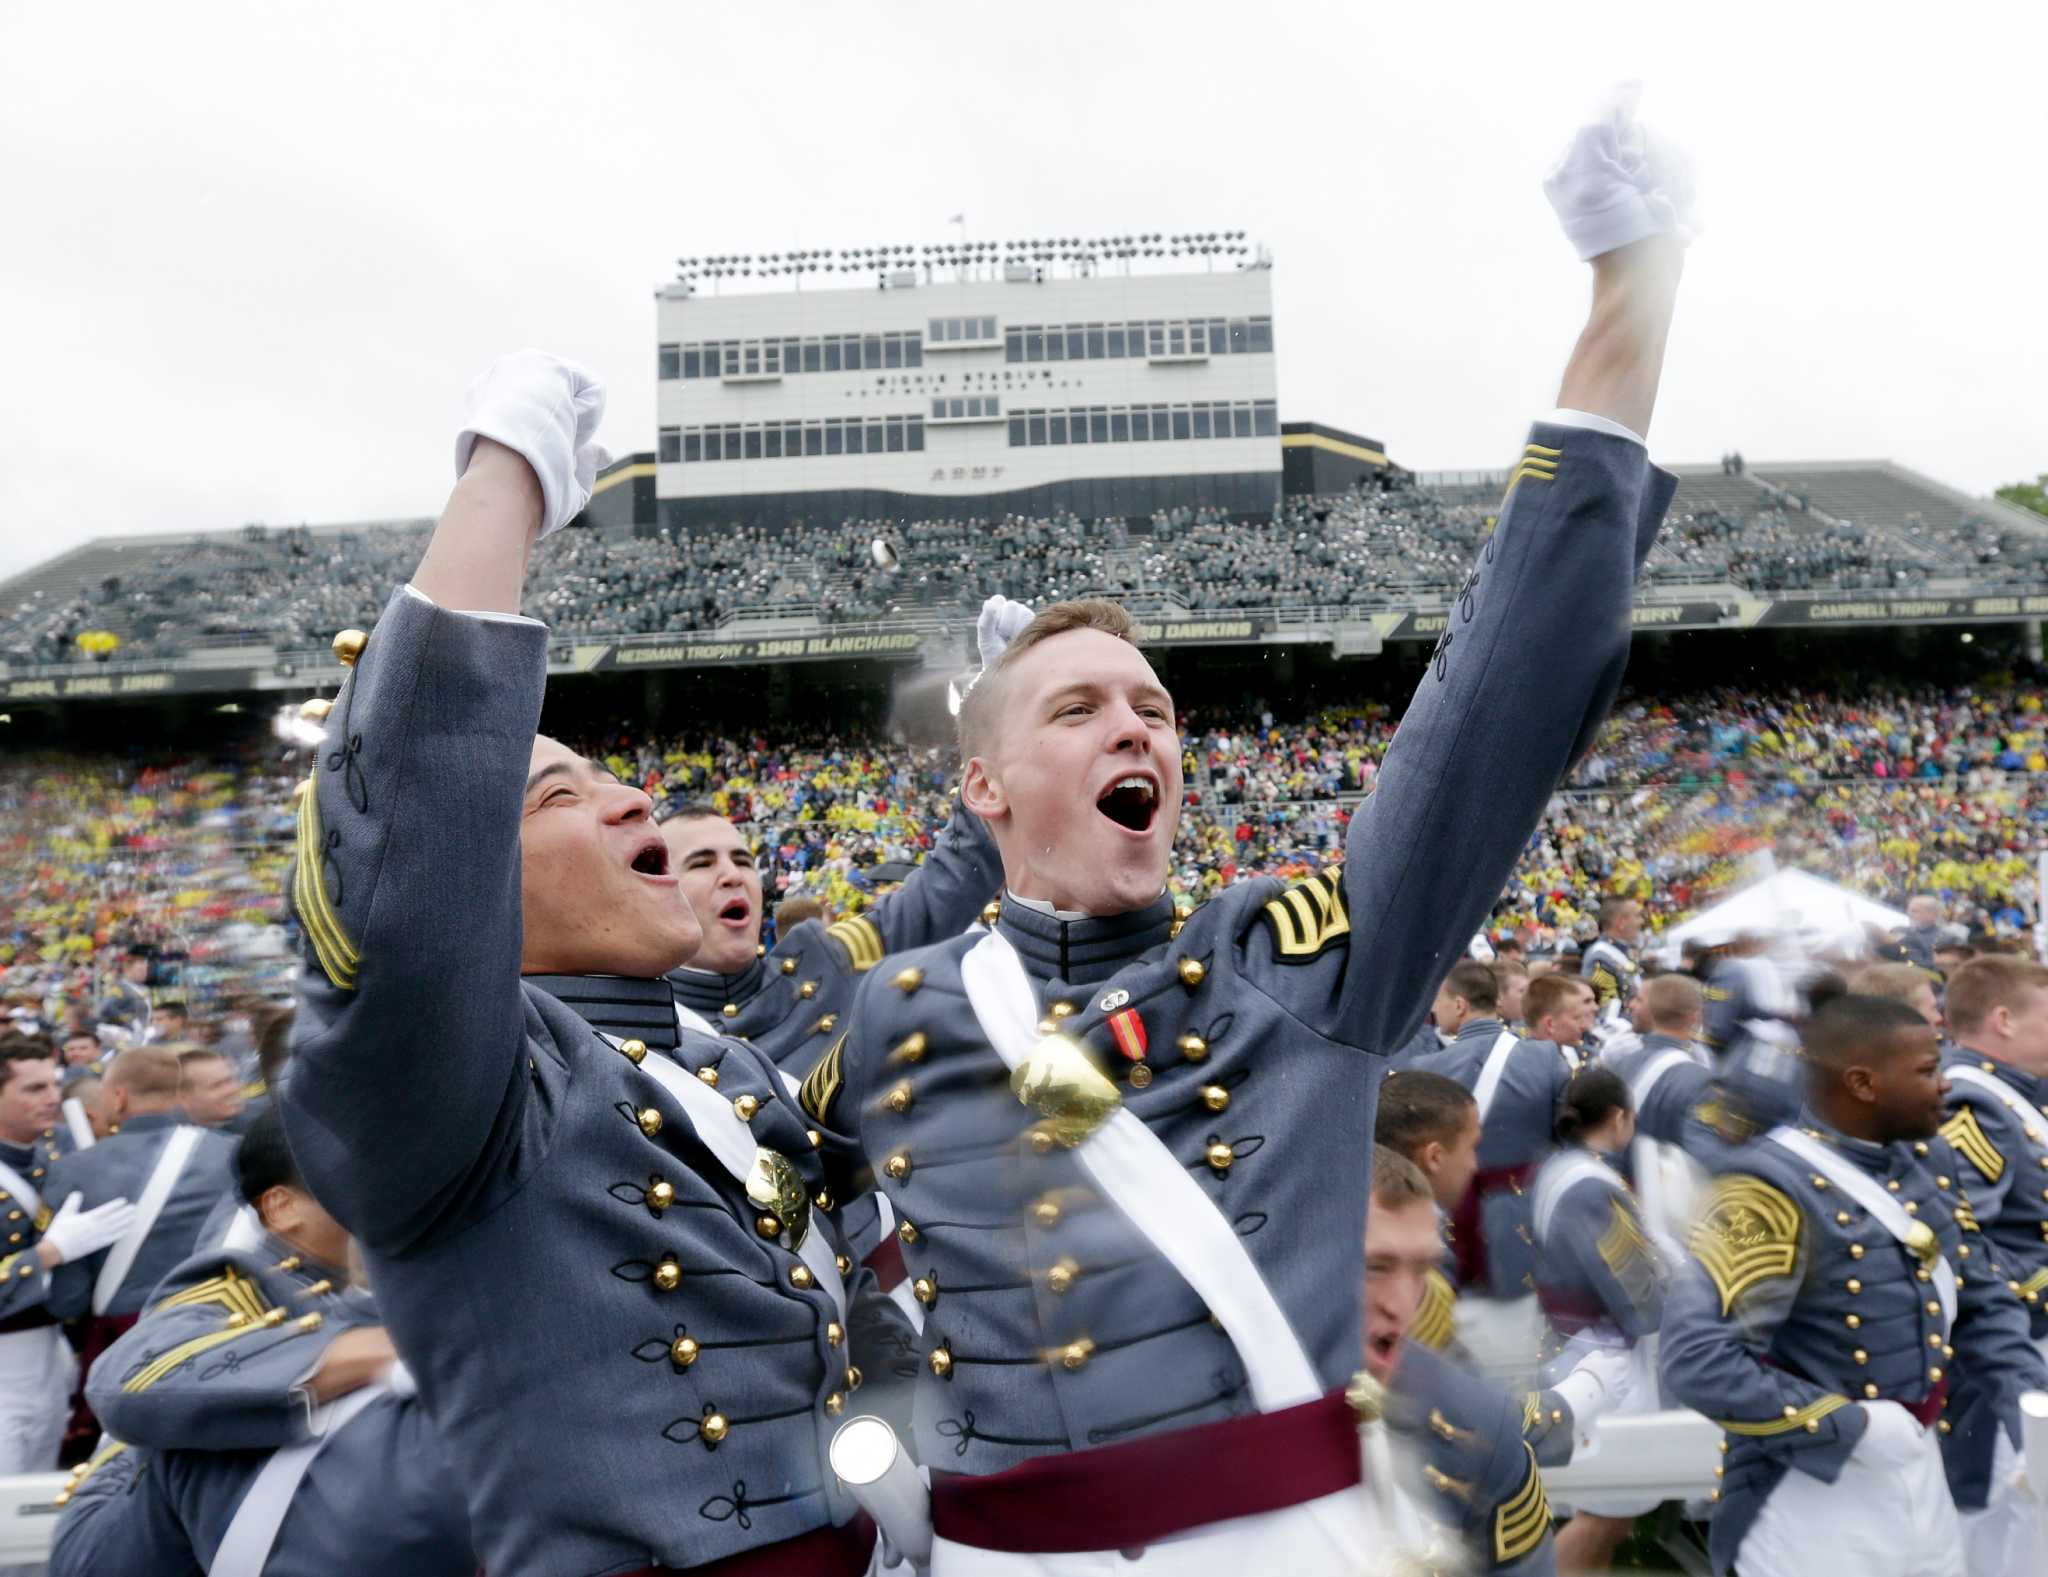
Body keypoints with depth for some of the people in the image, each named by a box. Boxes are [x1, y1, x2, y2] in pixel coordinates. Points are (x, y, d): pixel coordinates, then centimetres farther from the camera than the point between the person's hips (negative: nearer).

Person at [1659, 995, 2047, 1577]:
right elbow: (1698, 1363, -29)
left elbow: (1980, 1301, 15)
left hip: (1922, 1475, 7)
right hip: (1815, 1497, -7)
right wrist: (1849, 1425, -23)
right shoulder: (1772, 1191, -23)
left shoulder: (1924, 1168, 3)